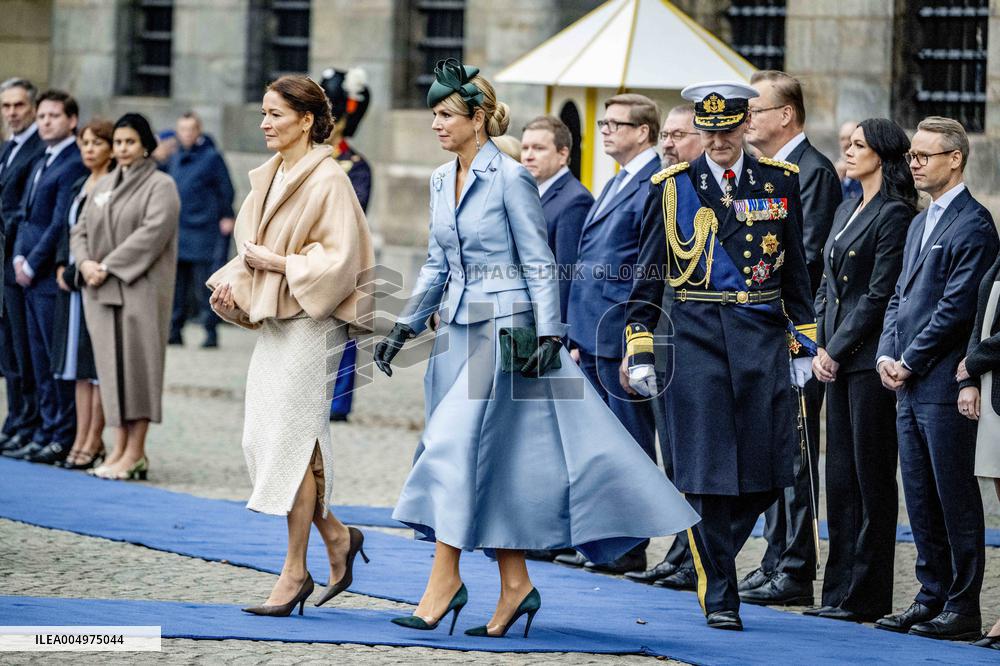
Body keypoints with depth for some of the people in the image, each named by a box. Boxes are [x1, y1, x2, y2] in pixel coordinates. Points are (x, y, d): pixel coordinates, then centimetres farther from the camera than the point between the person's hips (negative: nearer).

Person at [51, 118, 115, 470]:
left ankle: (93, 443, -1)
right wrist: (62, 266, 3)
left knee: (98, 365, -5)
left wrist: (78, 271, -13)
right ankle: (82, 439, 11)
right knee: (80, 366, 8)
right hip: (73, 283, 8)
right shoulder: (79, 187, 16)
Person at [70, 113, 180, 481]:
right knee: (112, 365, 5)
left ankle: (135, 453, -5)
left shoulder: (161, 185, -2)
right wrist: (85, 262, -5)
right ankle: (122, 447, 9)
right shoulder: (103, 186, 18)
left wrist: (108, 266, -17)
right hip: (101, 291, 6)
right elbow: (80, 229, 16)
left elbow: (152, 233, -14)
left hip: (140, 287, -6)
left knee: (136, 364, -7)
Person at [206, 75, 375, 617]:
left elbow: (339, 258, -16)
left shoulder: (328, 180, -11)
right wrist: (232, 280, 3)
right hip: (273, 320, 9)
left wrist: (278, 263, -15)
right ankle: (337, 537, 19)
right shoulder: (269, 178, 13)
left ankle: (295, 572, 0)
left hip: (310, 323, -9)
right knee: (260, 440, 5)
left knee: (292, 439, -7)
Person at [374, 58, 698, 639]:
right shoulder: (442, 181, 12)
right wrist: (405, 328, 18)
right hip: (459, 330, 7)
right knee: (492, 460, 6)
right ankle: (516, 585, 10)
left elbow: (539, 264, -10)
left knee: (454, 445, -14)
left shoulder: (510, 178, -10)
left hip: (506, 330, -7)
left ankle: (446, 579, -11)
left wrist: (548, 336, -15)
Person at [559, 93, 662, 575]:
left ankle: (629, 548, 1)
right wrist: (579, 336, 20)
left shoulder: (655, 186, -13)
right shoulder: (617, 184, 19)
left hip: (623, 335, -10)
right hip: (595, 335, 10)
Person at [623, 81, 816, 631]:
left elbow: (796, 270, 12)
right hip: (696, 338, -2)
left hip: (763, 337, 2)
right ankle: (719, 595, 3)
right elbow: (648, 276, 4)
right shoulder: (672, 188, 2)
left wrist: (803, 345, 9)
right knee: (706, 471, -5)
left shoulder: (779, 181, 7)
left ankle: (716, 554, 27)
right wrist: (639, 352, -2)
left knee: (764, 471, 1)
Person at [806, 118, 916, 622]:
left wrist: (837, 350, -12)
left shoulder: (894, 216, -11)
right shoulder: (846, 212, 16)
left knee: (871, 477, -3)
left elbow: (879, 295, -14)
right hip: (837, 360, 9)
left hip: (870, 359, -9)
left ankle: (866, 597, 0)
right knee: (841, 476, 10)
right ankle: (840, 592, 15)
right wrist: (820, 347, 5)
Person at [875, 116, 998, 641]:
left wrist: (910, 361, -13)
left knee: (955, 499, -4)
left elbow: (957, 307, -16)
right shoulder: (920, 223, 19)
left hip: (944, 384, -9)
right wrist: (886, 356, 5)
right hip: (909, 385, 9)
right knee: (921, 499, 11)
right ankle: (932, 598, 18)